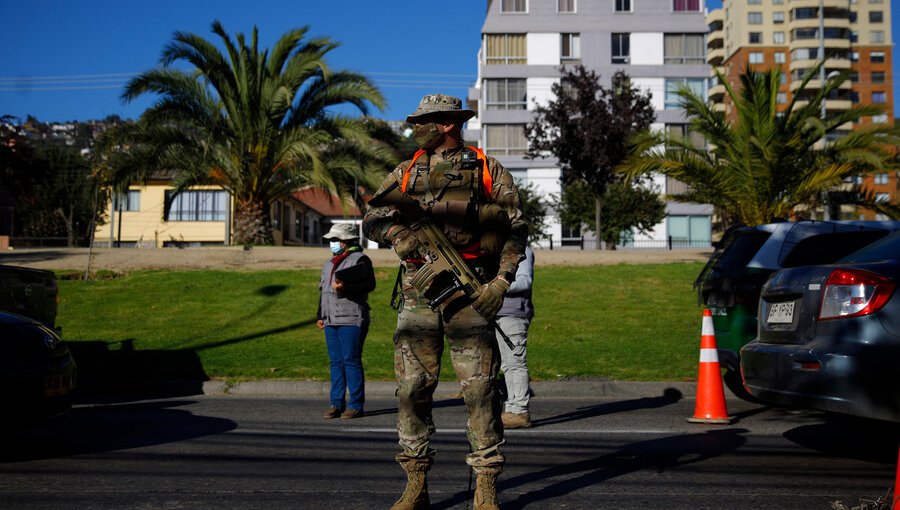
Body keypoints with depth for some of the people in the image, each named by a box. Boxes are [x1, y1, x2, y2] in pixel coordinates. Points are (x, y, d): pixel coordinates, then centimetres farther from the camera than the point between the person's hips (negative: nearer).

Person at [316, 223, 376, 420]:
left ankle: (356, 405, -4)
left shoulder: (360, 259, -2)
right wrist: (320, 315, 21)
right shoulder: (329, 263, 23)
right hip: (331, 321, 8)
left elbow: (369, 284, -14)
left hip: (352, 320, -8)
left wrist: (345, 288, -25)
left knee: (351, 361, -8)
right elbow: (323, 290, 27)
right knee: (336, 362, 7)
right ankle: (337, 404, 11)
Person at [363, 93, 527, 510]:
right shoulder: (406, 172, 17)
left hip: (470, 291, -3)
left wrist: (502, 280, -8)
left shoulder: (488, 171, 8)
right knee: (413, 386, 1)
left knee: (480, 387, -4)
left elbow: (515, 227, 4)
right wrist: (396, 232, -10)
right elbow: (372, 217, 12)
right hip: (418, 290, 3)